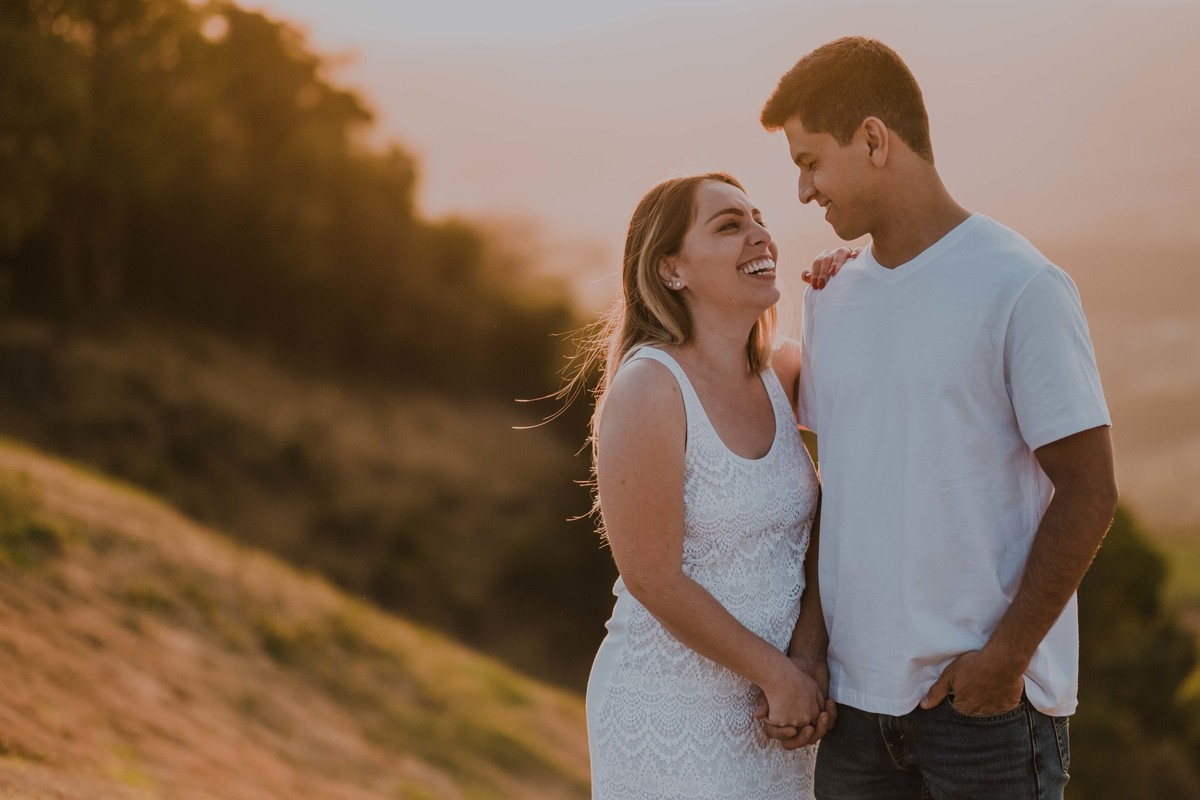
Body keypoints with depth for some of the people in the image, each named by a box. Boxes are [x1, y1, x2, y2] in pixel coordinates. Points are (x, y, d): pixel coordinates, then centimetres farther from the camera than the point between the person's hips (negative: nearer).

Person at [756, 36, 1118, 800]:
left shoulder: (1020, 288, -9)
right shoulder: (831, 298, 10)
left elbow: (1088, 492, -10)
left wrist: (1005, 658, -13)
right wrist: (811, 639, 4)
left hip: (989, 700, -5)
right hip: (857, 693, 5)